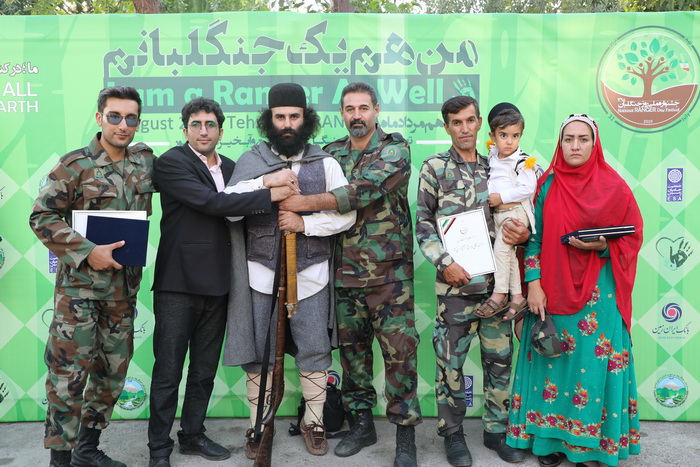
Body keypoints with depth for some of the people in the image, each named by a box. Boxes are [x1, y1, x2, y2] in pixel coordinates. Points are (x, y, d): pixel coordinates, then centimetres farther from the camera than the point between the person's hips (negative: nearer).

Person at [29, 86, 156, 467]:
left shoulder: (145, 159, 7)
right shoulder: (76, 164, -7)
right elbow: (41, 217, -8)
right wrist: (87, 252, -17)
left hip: (124, 286, 6)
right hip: (79, 283, -5)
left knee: (113, 370, 12)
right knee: (69, 371, -3)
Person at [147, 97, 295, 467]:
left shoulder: (230, 168, 13)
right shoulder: (171, 162, -7)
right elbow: (211, 202, -21)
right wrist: (268, 196, -20)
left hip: (216, 284, 6)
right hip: (178, 283, -6)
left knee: (205, 369, 15)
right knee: (168, 370, 3)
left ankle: (193, 435, 31)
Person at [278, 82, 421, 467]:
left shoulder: (394, 149, -6)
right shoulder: (331, 153, 11)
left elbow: (364, 191, -22)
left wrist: (304, 203, -24)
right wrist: (296, 216, -12)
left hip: (390, 273, -4)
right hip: (345, 273, 5)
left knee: (399, 351, -3)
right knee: (352, 348, 12)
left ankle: (405, 434, 10)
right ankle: (362, 422, 29)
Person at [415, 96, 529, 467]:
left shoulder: (494, 167, 12)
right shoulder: (434, 167, 1)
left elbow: (508, 216, 19)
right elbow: (423, 224, -2)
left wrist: (522, 234, -3)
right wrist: (445, 262, -12)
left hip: (496, 281, 4)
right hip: (455, 283, -3)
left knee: (500, 358, 10)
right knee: (451, 361, 3)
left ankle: (496, 429, 27)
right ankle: (452, 433, 20)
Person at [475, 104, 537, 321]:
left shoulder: (523, 161, -11)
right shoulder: (492, 157, 10)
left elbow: (528, 188, -18)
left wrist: (502, 197, -17)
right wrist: (490, 197, 10)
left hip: (516, 212, -7)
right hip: (497, 213, 7)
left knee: (501, 248, -14)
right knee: (508, 253, 8)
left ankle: (499, 295, -6)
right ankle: (517, 297, 14)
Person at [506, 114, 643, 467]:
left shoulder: (614, 187, 0)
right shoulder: (547, 185, 4)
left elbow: (632, 237, 3)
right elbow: (534, 237, 3)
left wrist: (602, 246, -16)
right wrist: (533, 283, -6)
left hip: (598, 294, -1)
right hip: (552, 291, 2)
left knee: (594, 364, 3)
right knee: (552, 363, 7)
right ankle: (550, 437, 22)